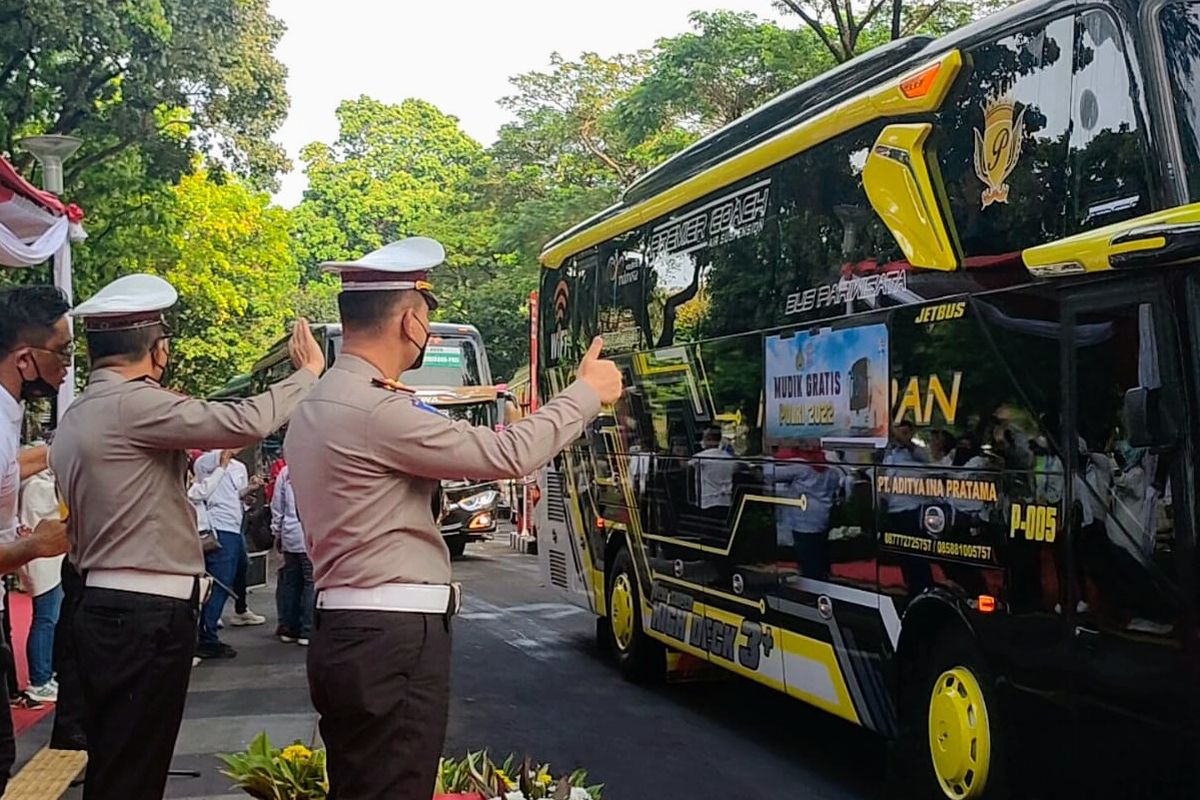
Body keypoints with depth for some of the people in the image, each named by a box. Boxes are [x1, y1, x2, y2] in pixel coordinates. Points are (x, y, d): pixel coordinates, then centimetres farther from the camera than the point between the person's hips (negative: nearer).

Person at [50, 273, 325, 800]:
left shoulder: (76, 418, 14)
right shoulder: (131, 404, -16)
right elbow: (245, 422, -20)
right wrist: (308, 373, -8)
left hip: (107, 608, 10)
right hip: (147, 616, -10)